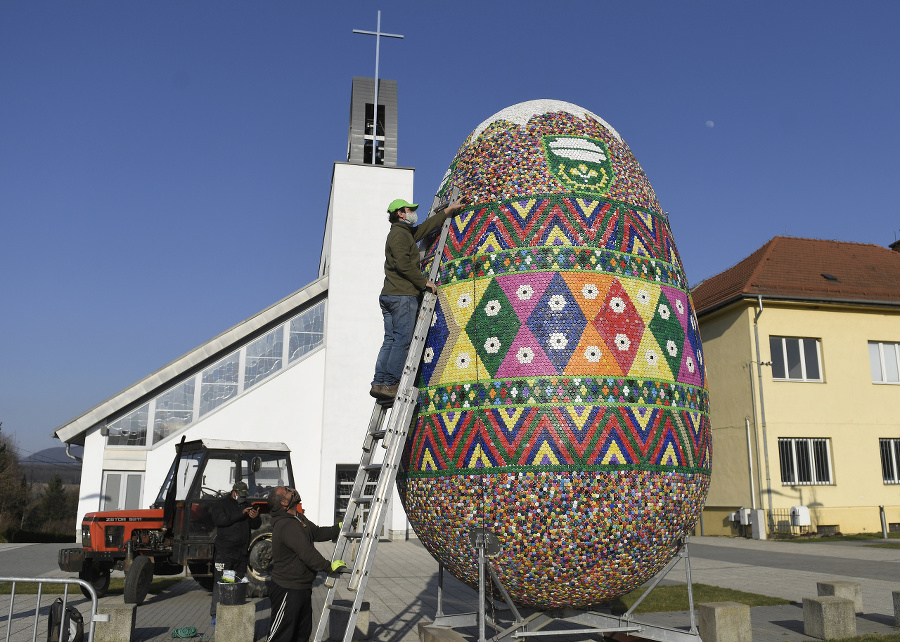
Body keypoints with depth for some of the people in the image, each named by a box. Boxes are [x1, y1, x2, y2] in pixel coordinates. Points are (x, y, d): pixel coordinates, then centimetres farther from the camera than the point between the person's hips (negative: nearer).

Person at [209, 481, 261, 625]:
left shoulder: (246, 506, 17)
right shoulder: (221, 504, 1)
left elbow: (256, 526, 14)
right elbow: (219, 519, -19)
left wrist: (255, 517, -11)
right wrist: (240, 514, -24)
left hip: (241, 553, 6)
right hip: (224, 552, -6)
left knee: (239, 583, 9)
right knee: (220, 583, -6)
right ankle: (215, 614, -2)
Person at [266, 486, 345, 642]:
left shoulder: (299, 519, 10)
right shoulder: (286, 526, -24)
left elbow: (317, 533, 19)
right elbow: (306, 553, -28)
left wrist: (340, 527, 11)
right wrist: (329, 566, -23)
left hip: (302, 588, 10)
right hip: (287, 591, -10)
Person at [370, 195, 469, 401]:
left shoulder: (407, 233, 25)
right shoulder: (400, 233, -5)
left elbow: (427, 226, 34)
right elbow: (403, 264, -17)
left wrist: (450, 210, 37)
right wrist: (424, 282, -10)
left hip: (389, 295, 10)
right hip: (403, 295, -10)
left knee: (390, 341, 5)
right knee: (402, 341, -11)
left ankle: (379, 384, 1)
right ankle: (390, 384, -13)